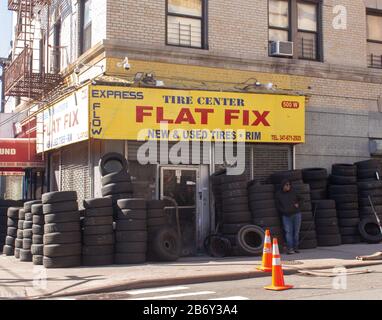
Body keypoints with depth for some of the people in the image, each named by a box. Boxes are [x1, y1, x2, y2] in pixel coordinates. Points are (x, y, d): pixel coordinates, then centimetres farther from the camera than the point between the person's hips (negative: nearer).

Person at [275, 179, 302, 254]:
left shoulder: (293, 192, 11)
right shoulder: (278, 194, 5)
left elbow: (299, 199, 25)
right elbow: (278, 205, 6)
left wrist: (297, 204, 5)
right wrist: (284, 211, -7)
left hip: (296, 214, 2)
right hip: (286, 215, -2)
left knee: (296, 231, 3)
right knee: (288, 231, -10)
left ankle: (295, 247, 10)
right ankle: (290, 248, -12)